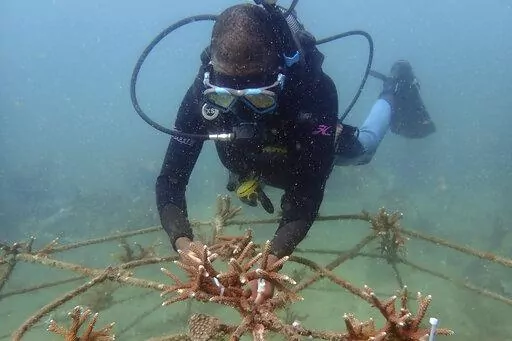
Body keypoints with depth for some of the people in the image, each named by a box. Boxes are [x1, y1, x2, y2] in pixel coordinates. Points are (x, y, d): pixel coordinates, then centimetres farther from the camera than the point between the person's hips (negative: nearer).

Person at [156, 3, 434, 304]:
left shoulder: (314, 89, -47)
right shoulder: (204, 93, -40)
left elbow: (308, 192, -47)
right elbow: (171, 180, -38)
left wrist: (272, 259, -62)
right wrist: (184, 243, -56)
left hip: (310, 144, -2)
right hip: (256, 163, 3)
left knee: (363, 146, 29)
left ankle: (393, 92, 56)